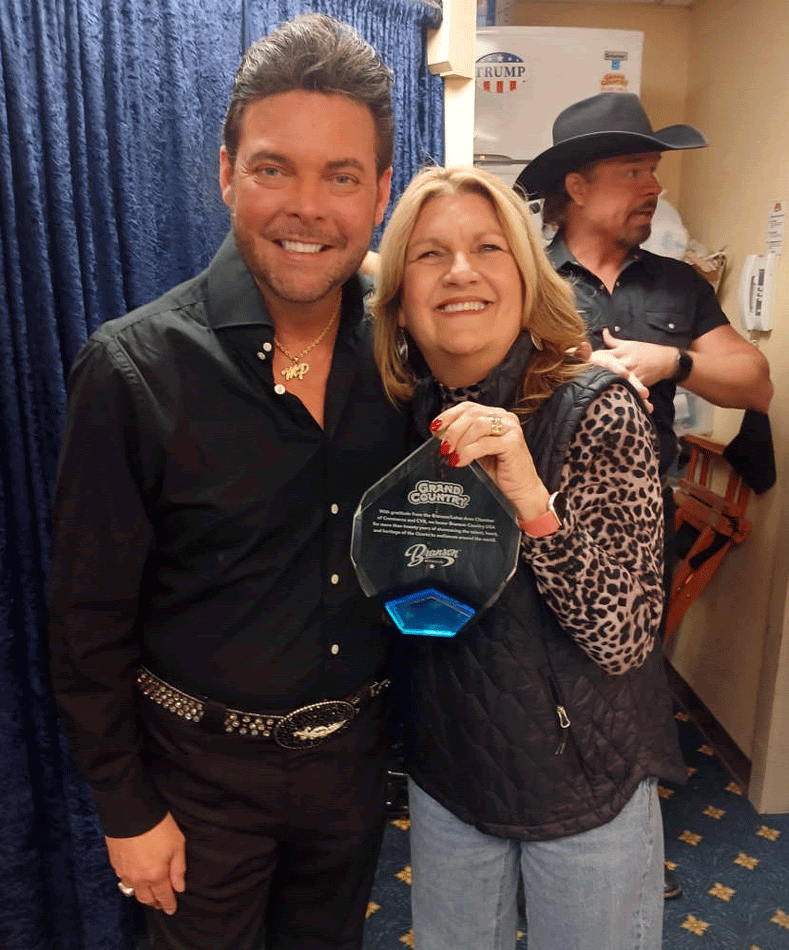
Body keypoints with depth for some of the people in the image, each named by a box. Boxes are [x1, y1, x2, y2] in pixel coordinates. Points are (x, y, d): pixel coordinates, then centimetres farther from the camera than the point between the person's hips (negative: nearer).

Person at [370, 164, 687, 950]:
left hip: (585, 787, -3)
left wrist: (530, 500, -35)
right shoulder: (405, 414, -8)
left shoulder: (597, 410, -21)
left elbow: (623, 638, -23)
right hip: (446, 774, 4)